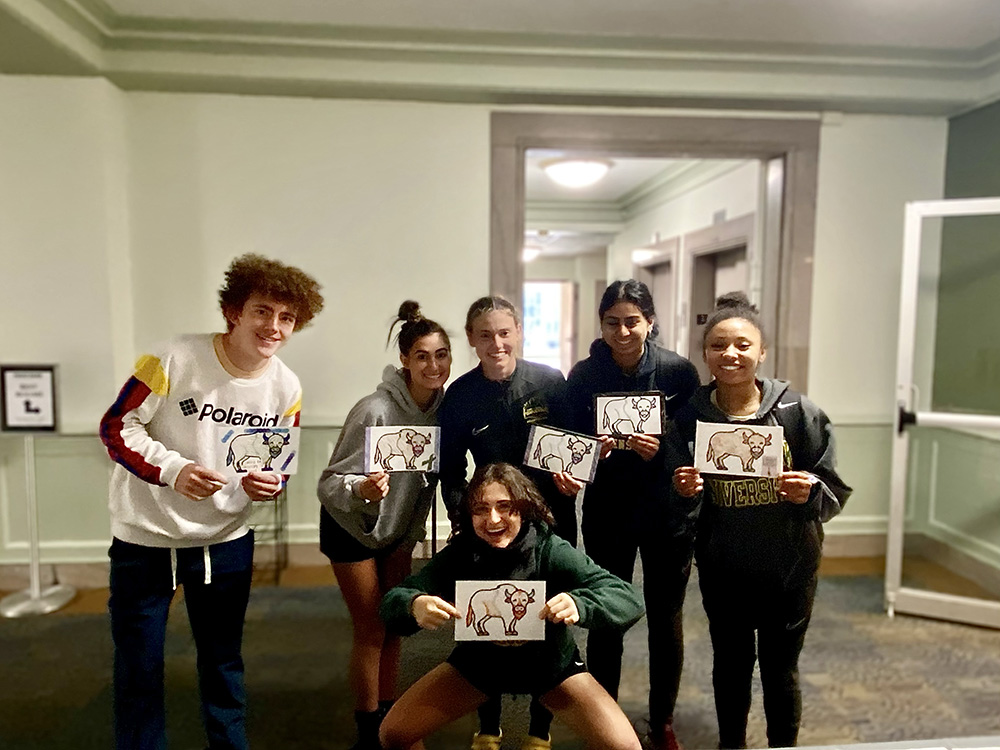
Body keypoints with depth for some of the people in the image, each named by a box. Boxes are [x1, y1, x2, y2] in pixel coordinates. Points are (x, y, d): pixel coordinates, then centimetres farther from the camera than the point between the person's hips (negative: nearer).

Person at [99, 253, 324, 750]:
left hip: (226, 538, 3)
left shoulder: (286, 388, -7)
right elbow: (116, 427, -12)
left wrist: (267, 483, -18)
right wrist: (173, 469, -28)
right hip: (146, 537, -2)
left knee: (223, 662, 17)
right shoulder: (174, 360, -20)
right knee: (138, 669, 10)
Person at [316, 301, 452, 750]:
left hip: (398, 529, 6)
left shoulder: (444, 405, -13)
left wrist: (411, 533, 1)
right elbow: (330, 483, -27)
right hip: (352, 528, -5)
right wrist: (363, 489, -44)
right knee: (372, 632, 5)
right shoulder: (374, 411, -31)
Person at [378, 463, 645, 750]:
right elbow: (392, 600, -23)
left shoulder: (551, 551, -27)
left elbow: (629, 599, -33)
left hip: (552, 666, -1)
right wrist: (415, 605, -47)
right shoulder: (458, 554, -21)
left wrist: (579, 604, -54)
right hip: (476, 664, 2)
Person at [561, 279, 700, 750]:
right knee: (606, 621, 10)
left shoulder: (679, 371, -8)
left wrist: (662, 451, -22)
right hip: (606, 513, 0)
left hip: (667, 514, 0)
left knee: (666, 621, 14)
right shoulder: (583, 376, -6)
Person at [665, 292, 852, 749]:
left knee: (780, 669, 16)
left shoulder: (797, 412, -12)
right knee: (731, 663, 19)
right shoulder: (689, 418, -9)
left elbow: (835, 491, -5)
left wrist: (810, 492, -25)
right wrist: (681, 491, -22)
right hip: (722, 567, 1)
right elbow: (677, 503, 0)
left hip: (789, 565, -1)